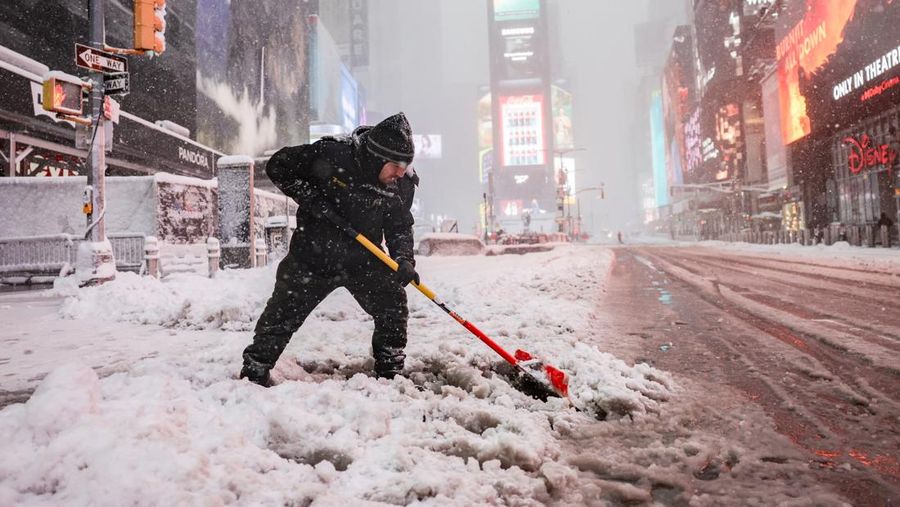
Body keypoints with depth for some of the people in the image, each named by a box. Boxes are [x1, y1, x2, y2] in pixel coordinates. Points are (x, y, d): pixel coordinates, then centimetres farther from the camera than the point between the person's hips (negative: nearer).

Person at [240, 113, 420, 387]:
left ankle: (390, 373, 15)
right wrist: (310, 197, -22)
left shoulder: (403, 184, -10)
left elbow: (400, 226, -1)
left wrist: (403, 259, -18)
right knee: (283, 314, 7)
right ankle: (255, 372, 27)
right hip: (314, 254, -3)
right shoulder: (331, 154, -23)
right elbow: (278, 166, -12)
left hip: (364, 259, 3)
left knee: (393, 306, -3)